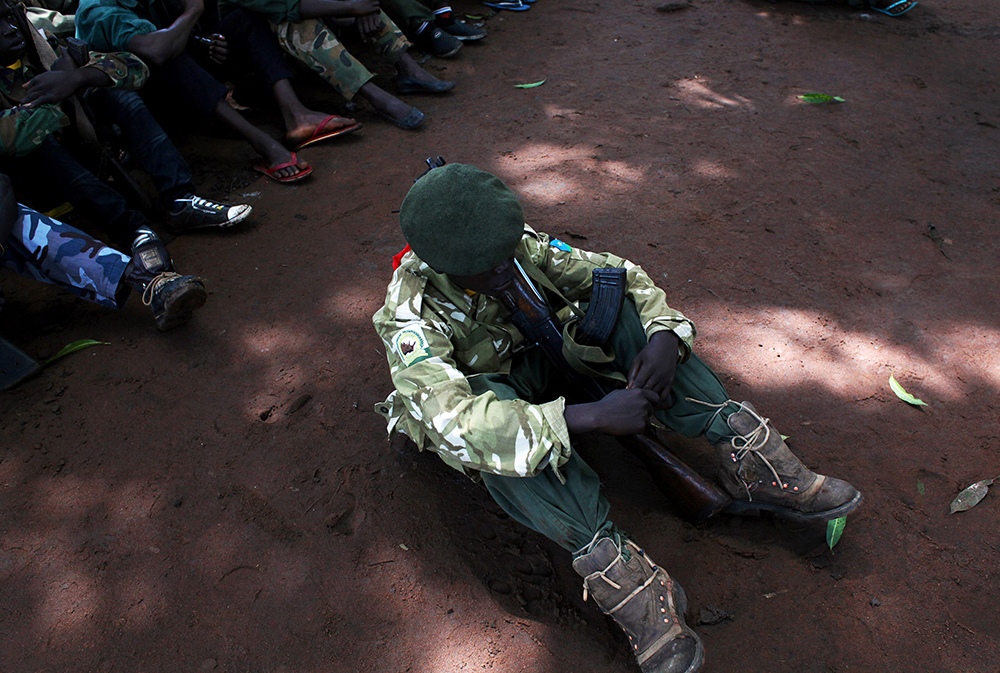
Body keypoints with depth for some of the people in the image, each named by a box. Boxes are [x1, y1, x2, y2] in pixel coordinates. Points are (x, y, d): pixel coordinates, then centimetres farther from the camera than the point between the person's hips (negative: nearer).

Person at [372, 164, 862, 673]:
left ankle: (746, 459, -22)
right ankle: (618, 572, -40)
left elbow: (618, 272, -10)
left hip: (539, 362, 5)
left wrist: (663, 336, -30)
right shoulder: (411, 314, -31)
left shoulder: (519, 246, -18)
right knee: (490, 400, -42)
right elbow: (455, 422, -46)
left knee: (618, 301, -19)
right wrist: (591, 416, -48)